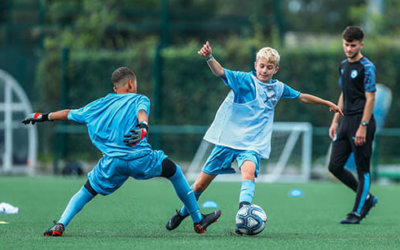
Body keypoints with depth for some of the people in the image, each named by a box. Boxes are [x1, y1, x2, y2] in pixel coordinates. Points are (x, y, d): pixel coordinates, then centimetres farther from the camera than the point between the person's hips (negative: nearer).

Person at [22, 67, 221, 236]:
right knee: (175, 171, 23)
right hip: (141, 159, -2)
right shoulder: (139, 99, 14)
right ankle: (198, 221, 27)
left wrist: (44, 117, 45)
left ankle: (60, 225, -6)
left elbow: (70, 113, 31)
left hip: (112, 163, 2)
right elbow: (142, 112, -11)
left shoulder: (103, 104, 24)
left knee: (86, 192, 19)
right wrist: (143, 127, -33)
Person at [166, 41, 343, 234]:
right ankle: (183, 212, 29)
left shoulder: (278, 88, 10)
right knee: (201, 183, 4)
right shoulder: (245, 80, -5)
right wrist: (209, 58, -43)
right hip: (228, 138, -2)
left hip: (253, 144, 2)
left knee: (248, 169, -32)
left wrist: (328, 104, 34)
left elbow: (302, 97, 27)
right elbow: (220, 72, -23)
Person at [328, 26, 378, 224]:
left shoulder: (367, 67, -10)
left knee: (363, 169, -2)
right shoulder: (343, 66, 15)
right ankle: (367, 198, 20)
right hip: (346, 121, 9)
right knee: (335, 166, 6)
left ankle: (357, 212, 3)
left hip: (361, 121, -9)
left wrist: (363, 126, -19)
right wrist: (335, 121, 18)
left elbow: (370, 98, -14)